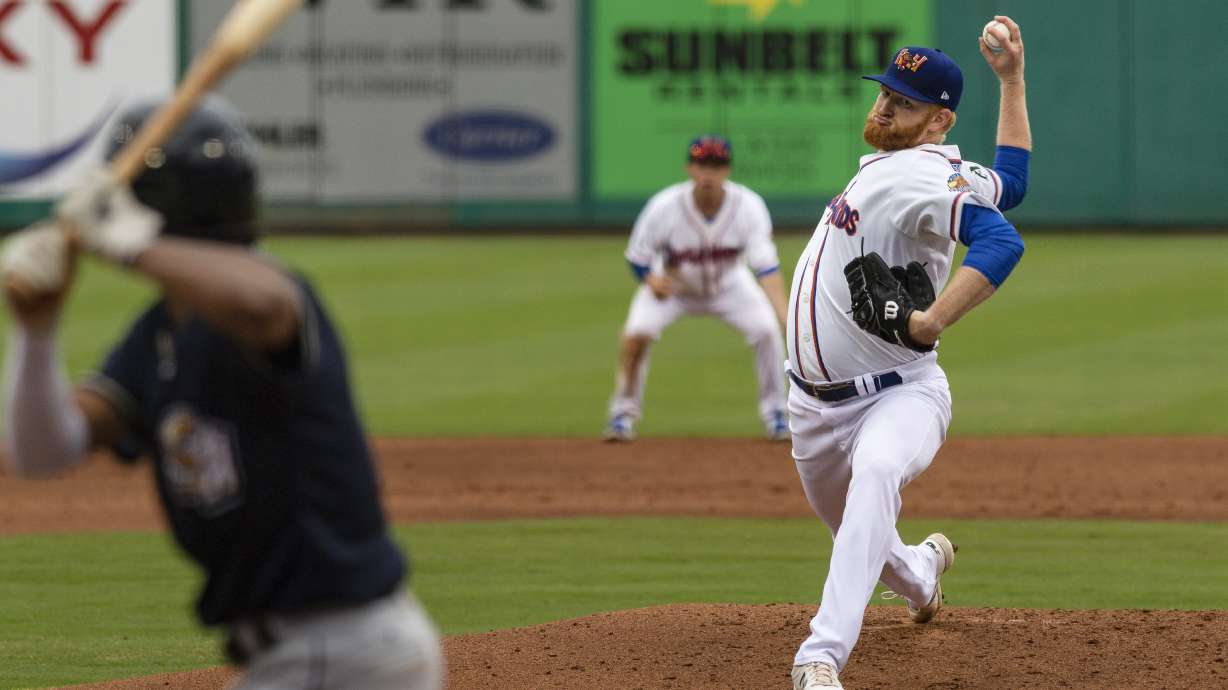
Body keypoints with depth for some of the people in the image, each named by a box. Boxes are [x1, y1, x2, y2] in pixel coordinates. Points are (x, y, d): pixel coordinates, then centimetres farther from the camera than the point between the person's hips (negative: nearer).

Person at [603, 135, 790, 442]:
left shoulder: (749, 206, -27)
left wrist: (785, 314, -50)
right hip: (673, 286, -1)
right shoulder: (664, 207, -28)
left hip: (729, 284, 1)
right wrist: (652, 280, -37)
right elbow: (637, 258, -14)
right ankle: (623, 413, -4)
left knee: (766, 329, -21)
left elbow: (766, 266, -35)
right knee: (637, 330, -26)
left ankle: (775, 412, 1)